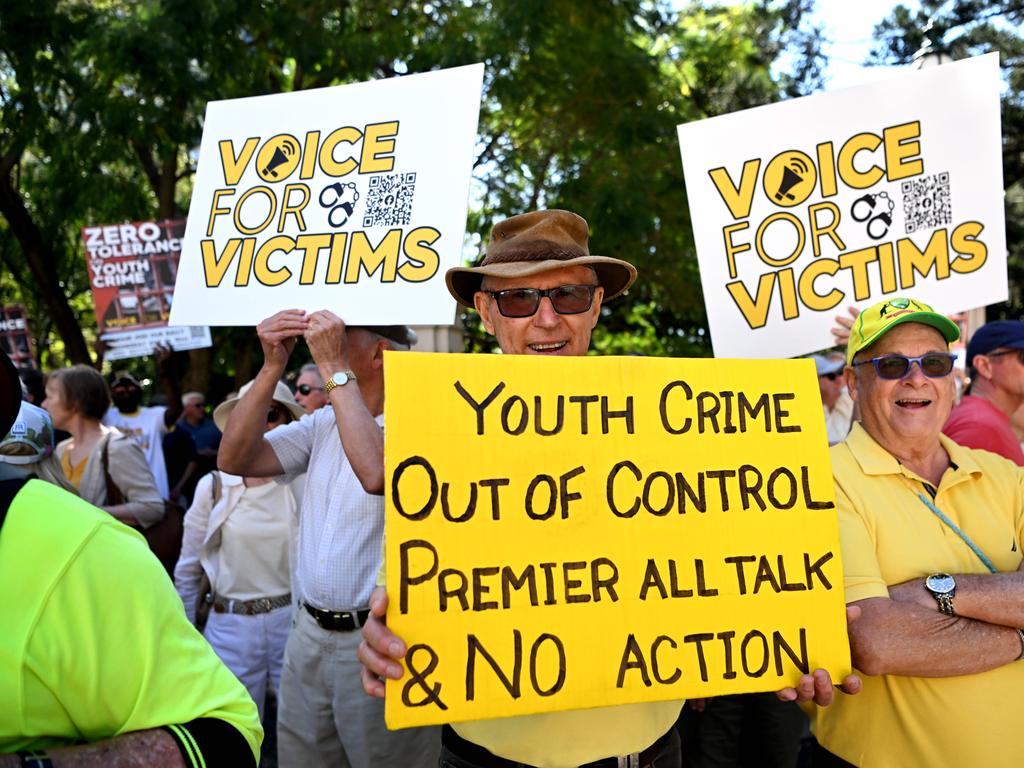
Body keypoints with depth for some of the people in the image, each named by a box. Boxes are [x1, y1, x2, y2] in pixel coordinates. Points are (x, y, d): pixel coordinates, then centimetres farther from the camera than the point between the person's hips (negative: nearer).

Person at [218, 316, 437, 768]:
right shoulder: (325, 422, 10)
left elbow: (378, 474, -34)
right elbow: (234, 459, 3)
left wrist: (335, 370, -25)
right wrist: (272, 366, -5)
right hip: (309, 633, 7)